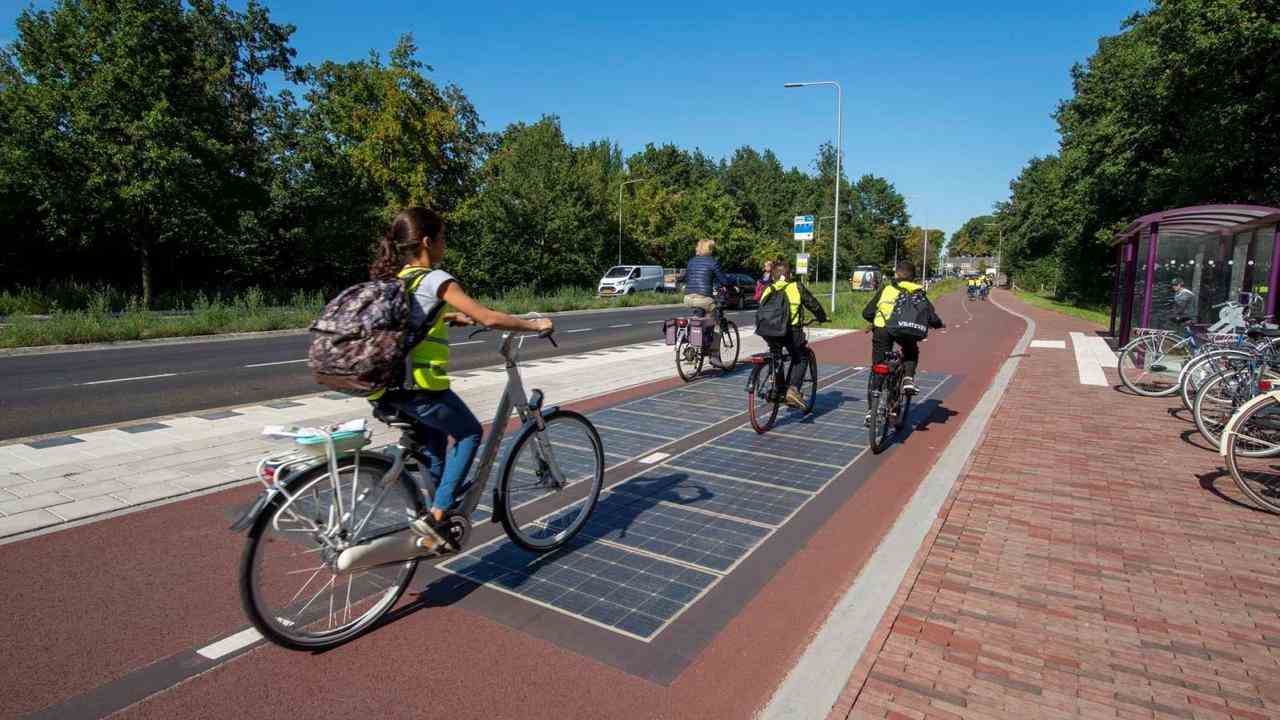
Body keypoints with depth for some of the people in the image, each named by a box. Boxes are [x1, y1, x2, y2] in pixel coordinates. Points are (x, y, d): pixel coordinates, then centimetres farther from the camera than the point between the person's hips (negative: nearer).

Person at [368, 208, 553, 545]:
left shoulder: (393, 279, 13)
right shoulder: (435, 279, -11)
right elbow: (489, 318, -16)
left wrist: (453, 318, 33)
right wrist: (535, 324, -5)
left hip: (386, 388, 8)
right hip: (420, 385, -8)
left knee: (433, 447, 23)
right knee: (469, 434, 12)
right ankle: (436, 516, 5)